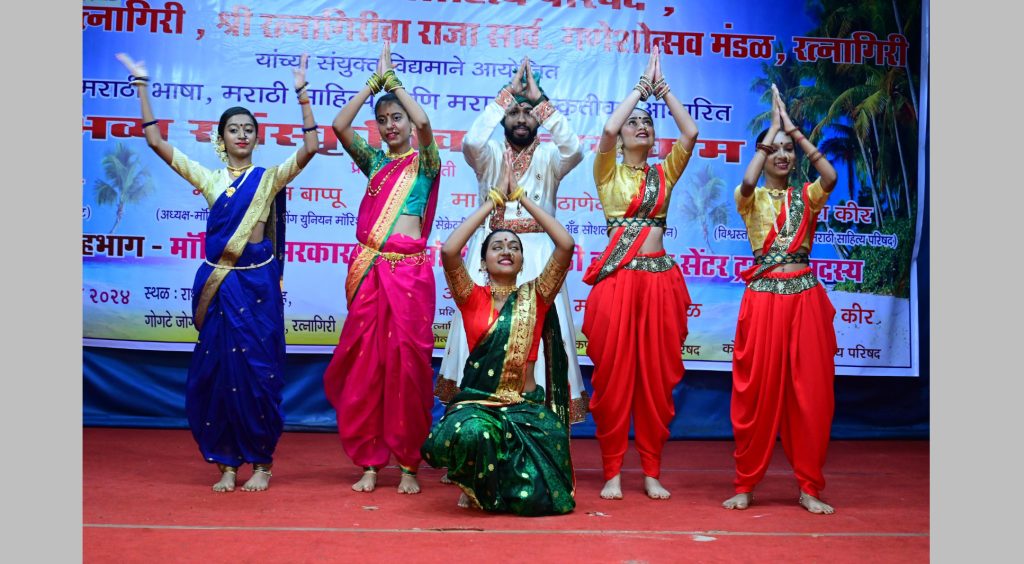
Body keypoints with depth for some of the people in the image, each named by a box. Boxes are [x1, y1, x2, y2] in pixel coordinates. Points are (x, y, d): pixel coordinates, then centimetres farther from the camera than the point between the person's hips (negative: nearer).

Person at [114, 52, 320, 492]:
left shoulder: (269, 177, 5)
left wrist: (302, 93, -13)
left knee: (256, 369, -1)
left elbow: (310, 146, -9)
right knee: (216, 369, 3)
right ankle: (227, 463, 13)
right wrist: (143, 87, 6)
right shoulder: (208, 178, 10)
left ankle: (261, 462, 11)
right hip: (217, 283, 2)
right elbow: (155, 141, 8)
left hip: (257, 282, -2)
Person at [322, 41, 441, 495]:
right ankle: (369, 462, 10)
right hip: (368, 269, 4)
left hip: (409, 270, -3)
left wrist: (393, 80, 0)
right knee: (364, 363, 2)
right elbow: (339, 125, 3)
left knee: (406, 361, -3)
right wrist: (374, 81, 4)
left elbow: (423, 123, -12)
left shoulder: (425, 162, 8)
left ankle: (408, 464, 6)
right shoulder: (374, 161, 17)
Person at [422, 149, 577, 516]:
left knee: (541, 497, -19)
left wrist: (520, 194, -3)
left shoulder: (536, 296, 7)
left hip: (528, 407, 1)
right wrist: (495, 197, -7)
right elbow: (449, 250, -13)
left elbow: (566, 245, -6)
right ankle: (475, 483, 0)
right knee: (468, 433, -38)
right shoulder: (472, 297, 5)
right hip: (476, 402, -1)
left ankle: (506, 472, 20)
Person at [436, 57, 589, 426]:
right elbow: (470, 141, -15)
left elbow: (574, 149, -16)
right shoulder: (489, 154, 8)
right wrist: (507, 93, -13)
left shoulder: (549, 156, 7)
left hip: (536, 254, 0)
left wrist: (541, 100, -15)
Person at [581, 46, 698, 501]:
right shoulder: (608, 172, 7)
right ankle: (612, 472, 6)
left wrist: (663, 89, 5)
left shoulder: (665, 173, 15)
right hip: (617, 278, -3)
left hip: (660, 278, 3)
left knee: (656, 377, 4)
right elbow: (607, 128, -11)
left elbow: (691, 133, 1)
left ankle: (652, 472, 12)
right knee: (614, 375, -2)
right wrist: (641, 87, 0)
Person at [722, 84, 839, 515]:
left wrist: (796, 131, -9)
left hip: (806, 297, 2)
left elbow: (831, 177, -11)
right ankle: (745, 485, 11)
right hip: (764, 297, -2)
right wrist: (772, 129, -13)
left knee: (811, 393, 2)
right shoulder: (751, 199, 5)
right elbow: (747, 181, -20)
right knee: (758, 393, 0)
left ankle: (809, 487, 13)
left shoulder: (807, 197, 11)